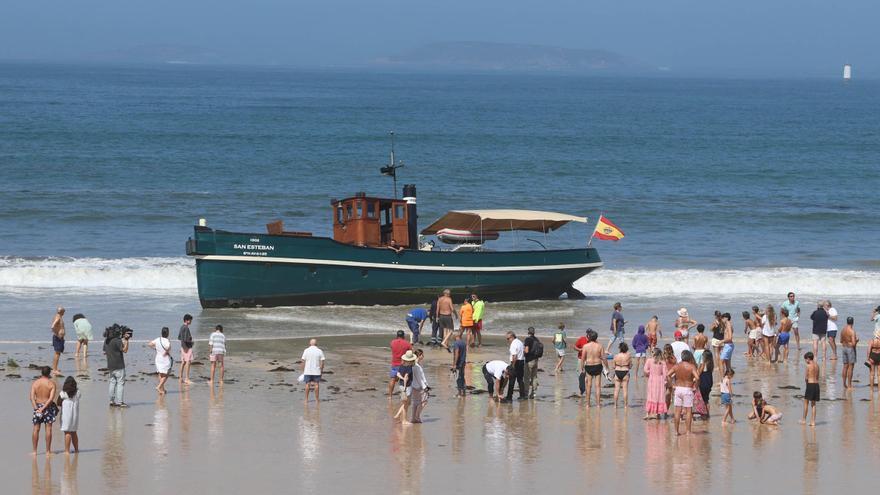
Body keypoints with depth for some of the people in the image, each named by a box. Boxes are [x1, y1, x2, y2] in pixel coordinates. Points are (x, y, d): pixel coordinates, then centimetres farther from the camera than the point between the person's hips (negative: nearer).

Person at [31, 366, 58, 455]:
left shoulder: (35, 383, -2)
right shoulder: (51, 383, -7)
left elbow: (32, 397, -10)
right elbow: (51, 398, -16)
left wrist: (36, 408, -14)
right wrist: (43, 408, -16)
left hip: (37, 405, 2)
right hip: (48, 406, -2)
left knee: (36, 429, 6)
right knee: (48, 429, 2)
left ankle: (34, 451, 5)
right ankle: (48, 451, 1)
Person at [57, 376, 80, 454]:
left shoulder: (63, 393, -10)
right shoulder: (77, 393, 1)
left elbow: (58, 403, -2)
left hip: (66, 414, -5)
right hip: (75, 414, 5)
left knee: (67, 433, -5)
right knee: (73, 432, 17)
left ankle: (67, 450, -8)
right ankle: (76, 449, 24)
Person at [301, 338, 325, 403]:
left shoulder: (306, 351, -3)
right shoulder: (319, 351, -3)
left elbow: (303, 361, -3)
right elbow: (322, 362, -4)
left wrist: (303, 370, 5)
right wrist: (321, 370, 6)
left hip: (307, 371, 0)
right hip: (317, 371, 0)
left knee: (307, 385, 7)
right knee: (316, 385, 6)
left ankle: (306, 399, 9)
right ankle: (317, 400, 9)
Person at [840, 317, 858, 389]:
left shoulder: (843, 330, 3)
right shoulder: (852, 331, -19)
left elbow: (841, 341, 13)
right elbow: (853, 343, -22)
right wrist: (857, 340, -2)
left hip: (844, 348, 7)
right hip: (851, 348, -7)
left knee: (845, 366, 14)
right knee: (851, 367, -1)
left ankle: (844, 384, 16)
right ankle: (849, 385, 0)